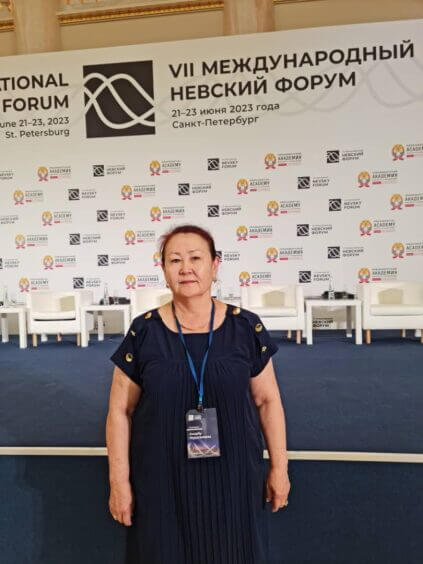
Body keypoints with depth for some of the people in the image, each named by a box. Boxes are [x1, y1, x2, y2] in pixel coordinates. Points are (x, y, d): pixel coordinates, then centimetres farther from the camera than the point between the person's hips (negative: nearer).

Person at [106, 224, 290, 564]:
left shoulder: (246, 328, -7)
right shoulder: (144, 332, -8)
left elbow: (268, 401, 1)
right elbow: (120, 411, -2)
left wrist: (279, 466, 3)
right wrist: (119, 480, -2)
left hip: (234, 474, 1)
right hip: (162, 478, 0)